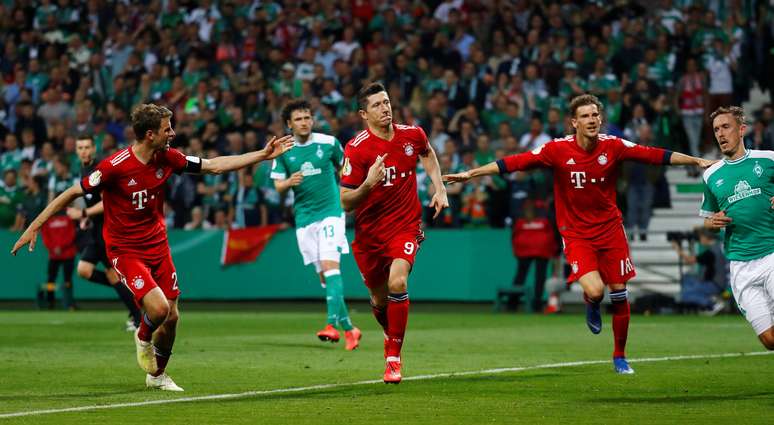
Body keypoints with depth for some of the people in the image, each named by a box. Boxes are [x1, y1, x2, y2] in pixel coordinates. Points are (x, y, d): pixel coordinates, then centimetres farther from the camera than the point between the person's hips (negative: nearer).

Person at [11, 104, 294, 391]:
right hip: (125, 250, -6)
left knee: (171, 317, 7)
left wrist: (263, 155, 3)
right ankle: (143, 338, 13)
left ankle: (157, 375, 31)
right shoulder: (114, 166, -22)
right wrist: (34, 227, -13)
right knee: (159, 307, -23)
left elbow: (214, 165, 6)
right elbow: (72, 193, -14)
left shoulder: (167, 158, -5)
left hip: (157, 246, 6)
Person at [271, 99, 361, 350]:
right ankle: (348, 328, 15)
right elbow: (278, 186, 3)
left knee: (330, 265, -20)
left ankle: (332, 325, -30)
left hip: (330, 210, -3)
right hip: (304, 217, 3)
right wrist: (289, 183, -18)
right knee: (322, 274, 5)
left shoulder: (328, 143, -2)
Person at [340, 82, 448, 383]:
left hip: (405, 226, 0)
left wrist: (439, 189, 11)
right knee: (379, 300, 12)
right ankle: (392, 335, 47)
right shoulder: (356, 149, -15)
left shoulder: (412, 135, -5)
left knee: (397, 282, -25)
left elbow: (427, 154, 22)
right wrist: (368, 184, -32)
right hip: (369, 232, 0)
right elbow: (345, 202, -14)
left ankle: (393, 358, -14)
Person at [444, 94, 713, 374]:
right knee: (595, 291, -21)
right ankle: (591, 306, 18)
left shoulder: (613, 146, -7)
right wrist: (470, 174, -17)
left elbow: (657, 156, -4)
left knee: (619, 294, 4)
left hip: (610, 229, 2)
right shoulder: (558, 150, -13)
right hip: (576, 233, -2)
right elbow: (514, 163, -14)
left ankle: (620, 357, 23)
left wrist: (697, 161, -8)